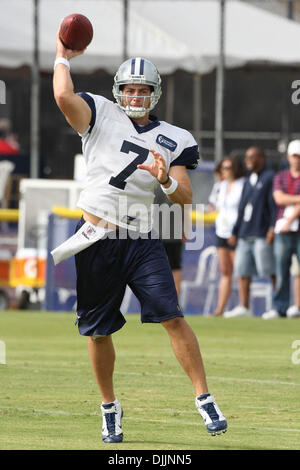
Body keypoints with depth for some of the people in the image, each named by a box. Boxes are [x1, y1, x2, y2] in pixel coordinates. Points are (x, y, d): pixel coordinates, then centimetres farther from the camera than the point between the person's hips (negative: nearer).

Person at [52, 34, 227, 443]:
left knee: (173, 318, -12)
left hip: (142, 241, 1)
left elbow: (186, 197, 2)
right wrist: (63, 58, -2)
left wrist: (166, 180, -18)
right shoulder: (100, 115, 4)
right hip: (98, 241, 0)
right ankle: (109, 407, 24)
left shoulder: (172, 140, 8)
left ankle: (205, 400, -9)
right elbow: (64, 96, -16)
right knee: (99, 331, 7)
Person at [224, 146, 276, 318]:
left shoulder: (270, 177, -2)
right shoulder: (249, 181, 23)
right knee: (242, 270, 3)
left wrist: (273, 228, -20)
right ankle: (244, 307, 5)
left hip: (262, 235, -8)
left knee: (269, 270, -10)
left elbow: (275, 204, -10)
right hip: (245, 235, 8)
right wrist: (235, 233, 22)